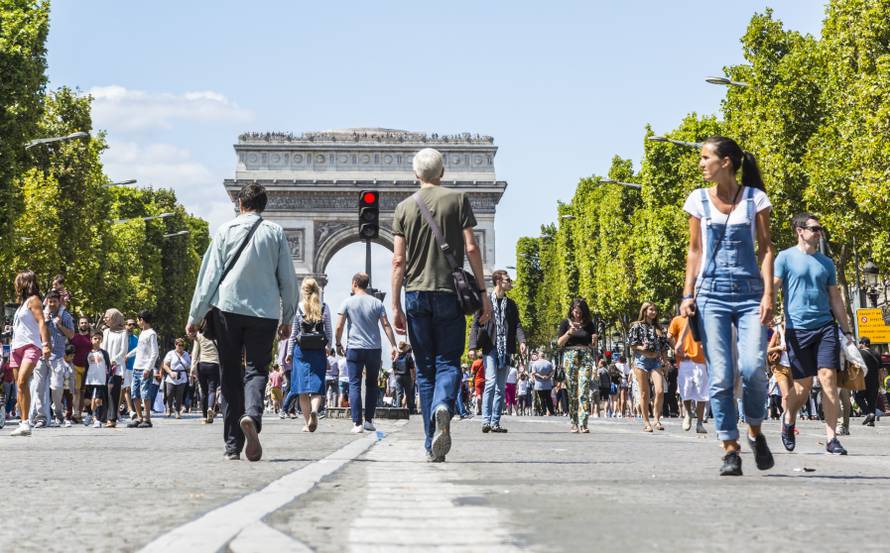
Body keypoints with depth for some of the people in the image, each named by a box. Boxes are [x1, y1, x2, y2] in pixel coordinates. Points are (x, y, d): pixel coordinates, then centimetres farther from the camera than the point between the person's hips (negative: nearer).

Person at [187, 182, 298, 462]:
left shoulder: (226, 230, 4)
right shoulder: (275, 232, 6)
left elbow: (210, 274, 1)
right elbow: (288, 278, 7)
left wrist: (195, 316, 5)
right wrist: (287, 318, 17)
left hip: (228, 308, 0)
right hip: (265, 311, 0)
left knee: (230, 376, 7)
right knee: (257, 369, 4)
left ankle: (233, 445, 6)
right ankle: (251, 415, -28)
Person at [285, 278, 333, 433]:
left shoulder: (298, 308, -1)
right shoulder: (324, 308, 1)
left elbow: (293, 333, 2)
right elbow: (329, 332, 4)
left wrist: (289, 353, 9)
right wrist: (328, 347, 16)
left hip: (301, 351, -1)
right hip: (319, 351, 1)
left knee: (303, 388, 5)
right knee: (317, 386, 2)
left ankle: (308, 423, 2)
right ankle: (314, 410, -27)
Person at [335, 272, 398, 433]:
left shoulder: (348, 302, -1)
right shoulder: (377, 303, 4)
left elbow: (339, 326, -4)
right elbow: (386, 325, -2)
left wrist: (338, 344, 8)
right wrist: (394, 345, -2)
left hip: (354, 349, -2)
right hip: (374, 349, 2)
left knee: (354, 385, -1)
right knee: (372, 385, 14)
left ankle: (357, 423, -9)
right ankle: (369, 420, 11)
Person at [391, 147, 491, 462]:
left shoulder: (404, 207, 7)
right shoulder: (458, 200, 3)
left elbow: (398, 261, 3)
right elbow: (471, 249, -3)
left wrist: (395, 305, 5)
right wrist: (482, 292, 1)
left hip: (416, 294, 2)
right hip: (449, 293, -1)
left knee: (425, 369, 7)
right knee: (448, 363, 4)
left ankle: (432, 445, 5)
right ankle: (443, 407, -29)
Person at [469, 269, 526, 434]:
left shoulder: (511, 304, 16)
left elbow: (517, 324, 9)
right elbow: (476, 324, 1)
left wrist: (522, 341, -10)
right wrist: (474, 346, -9)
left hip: (506, 350, 5)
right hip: (490, 348, -4)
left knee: (501, 387, 4)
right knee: (491, 381, -17)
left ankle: (495, 422, 8)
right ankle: (486, 420, -15)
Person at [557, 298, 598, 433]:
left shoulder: (588, 324, 13)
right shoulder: (566, 323, 8)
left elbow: (593, 346, 16)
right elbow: (559, 343, 4)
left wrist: (594, 340, -6)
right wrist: (569, 333, -11)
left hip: (586, 358, 1)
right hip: (570, 357, -1)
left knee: (584, 391, -12)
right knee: (571, 392, -2)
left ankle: (583, 424, -17)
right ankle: (574, 423, 4)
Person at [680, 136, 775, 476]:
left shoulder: (755, 199, 4)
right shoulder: (698, 200, 9)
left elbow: (765, 248, 3)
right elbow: (694, 250, 13)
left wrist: (768, 294, -7)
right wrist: (688, 294, 4)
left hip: (749, 294, -1)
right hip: (712, 295, 2)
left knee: (752, 368, -16)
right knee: (720, 377, -5)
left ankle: (755, 433, 9)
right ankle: (730, 451, 1)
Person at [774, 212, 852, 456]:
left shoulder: (826, 262, 15)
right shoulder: (785, 257, 2)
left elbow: (835, 299, 19)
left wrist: (847, 331, 17)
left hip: (825, 326, 3)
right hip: (798, 328, -3)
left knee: (828, 378, -8)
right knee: (803, 385, 0)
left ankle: (831, 438, -7)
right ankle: (789, 419, 31)